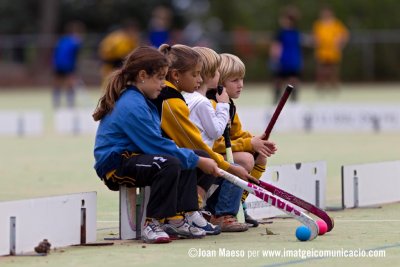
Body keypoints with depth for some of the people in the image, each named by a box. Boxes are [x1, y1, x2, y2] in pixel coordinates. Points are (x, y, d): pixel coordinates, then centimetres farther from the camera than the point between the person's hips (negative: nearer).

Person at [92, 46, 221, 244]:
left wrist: (197, 159, 1)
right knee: (169, 164, -33)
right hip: (115, 166, -11)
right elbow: (157, 146, -21)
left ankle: (175, 219, 2)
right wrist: (198, 161, -14)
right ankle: (152, 224, -25)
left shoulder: (140, 101, 15)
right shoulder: (132, 106, -19)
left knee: (188, 162, 10)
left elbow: (157, 142, 13)